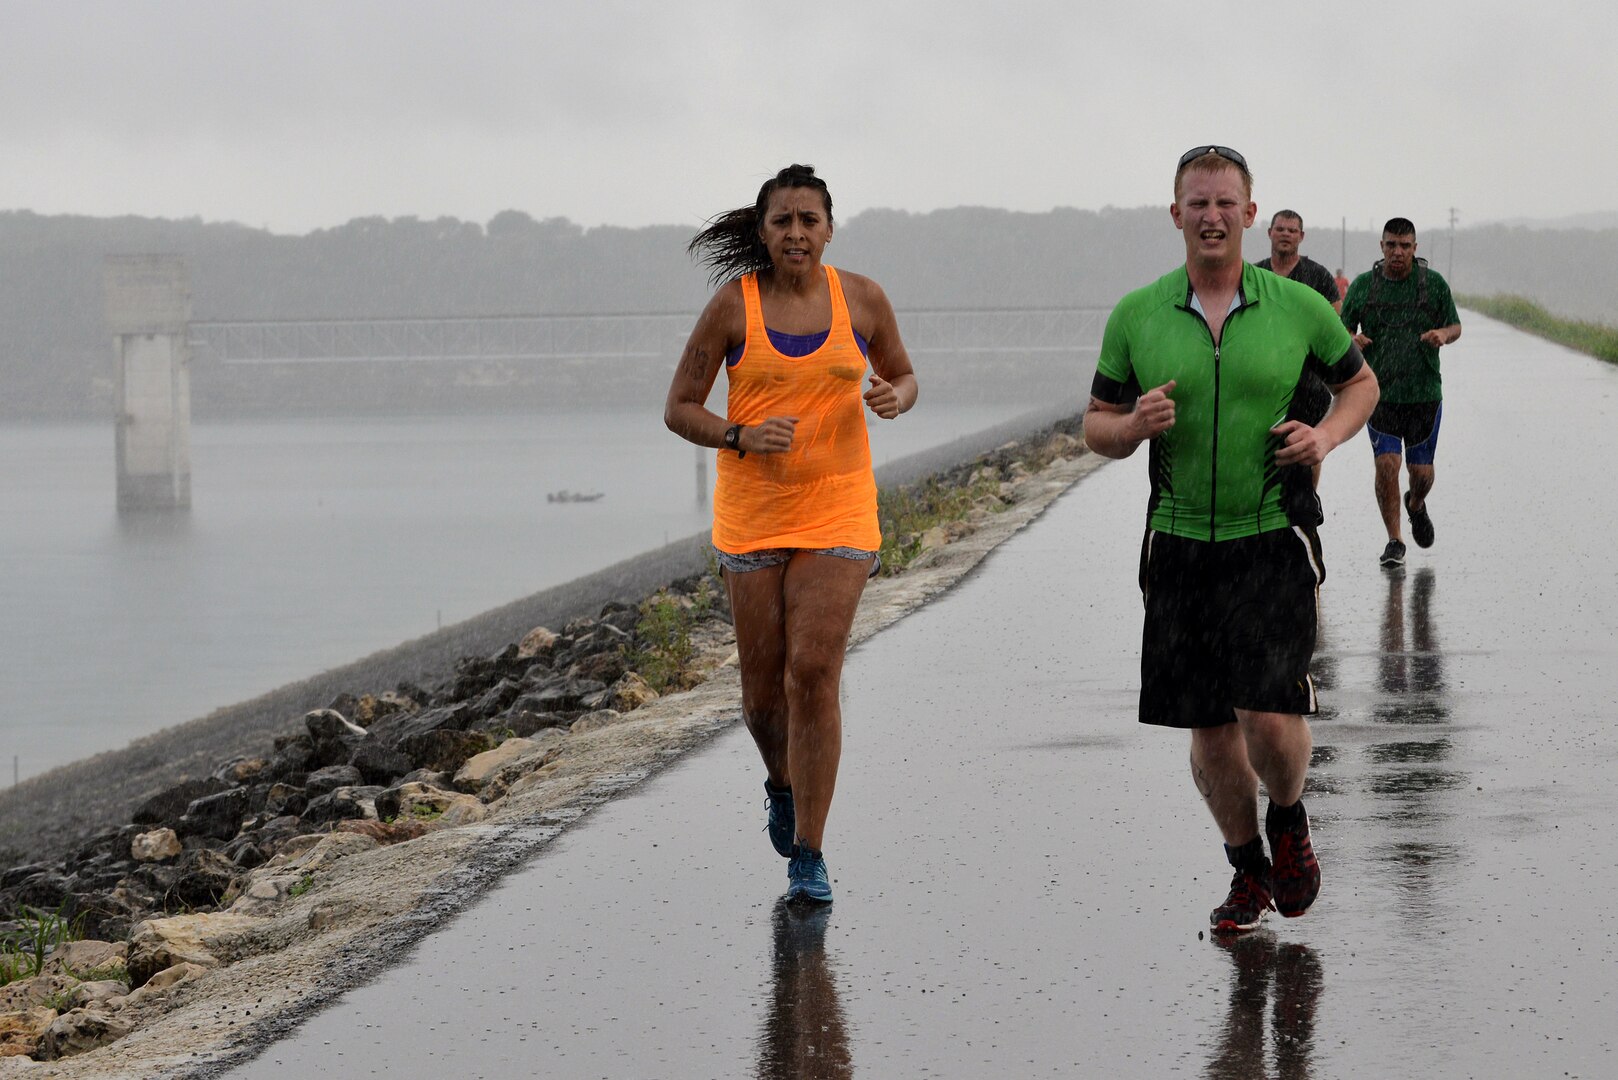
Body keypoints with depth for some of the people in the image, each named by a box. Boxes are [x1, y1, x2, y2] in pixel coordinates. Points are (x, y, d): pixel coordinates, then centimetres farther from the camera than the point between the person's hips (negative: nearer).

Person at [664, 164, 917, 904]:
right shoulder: (733, 304, -4)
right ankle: (782, 783, 41)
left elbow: (902, 376, 17)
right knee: (764, 688, 6)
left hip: (837, 512, 0)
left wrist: (896, 397, -8)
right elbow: (679, 408, 0)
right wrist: (741, 436, -19)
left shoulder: (861, 299, 1)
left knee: (814, 673, -13)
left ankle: (807, 855, -5)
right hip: (751, 511, 0)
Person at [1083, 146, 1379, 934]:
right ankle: (1249, 871, 28)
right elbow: (1097, 426, 8)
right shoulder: (1136, 316, 1)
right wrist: (1135, 426, -15)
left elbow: (1359, 381, 15)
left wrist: (1327, 435, -6)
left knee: (1269, 715, -14)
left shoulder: (1297, 307, -2)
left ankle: (1289, 820, 19)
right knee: (1208, 730, 6)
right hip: (1181, 544, 2)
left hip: (1274, 541, -2)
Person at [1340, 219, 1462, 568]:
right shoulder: (1363, 286, 3)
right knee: (1386, 464, -13)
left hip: (1424, 393, 0)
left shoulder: (1434, 283, 2)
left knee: (1421, 471, 4)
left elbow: (1455, 326, 11)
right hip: (1380, 392, 0)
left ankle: (1416, 505, 41)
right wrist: (1352, 338, -14)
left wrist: (1444, 334, -13)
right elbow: (1343, 328, 11)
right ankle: (1394, 541, 1)